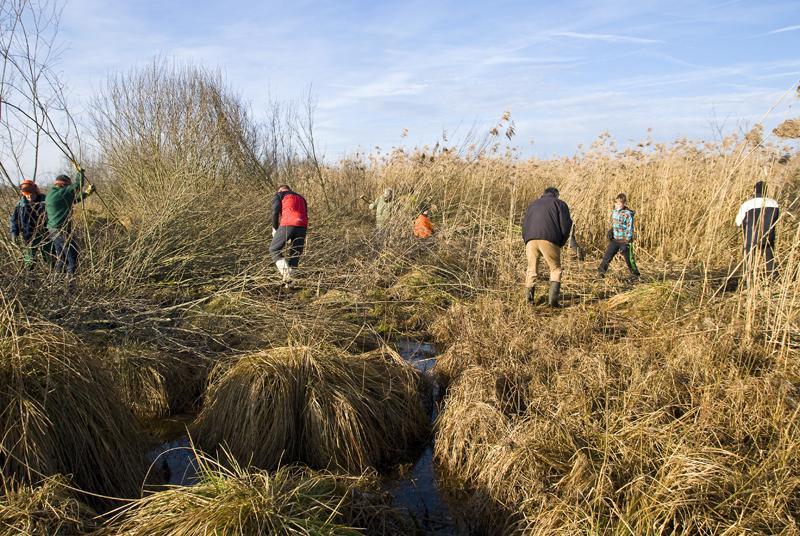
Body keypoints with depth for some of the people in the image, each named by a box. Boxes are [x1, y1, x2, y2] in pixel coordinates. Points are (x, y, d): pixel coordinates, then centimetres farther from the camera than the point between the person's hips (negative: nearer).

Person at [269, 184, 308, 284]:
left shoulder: (279, 195, 18)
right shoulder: (301, 198, 33)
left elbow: (275, 212, 2)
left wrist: (275, 228, 14)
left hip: (287, 225, -5)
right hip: (302, 227, 5)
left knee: (274, 250, 9)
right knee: (295, 255, 12)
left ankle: (285, 272, -11)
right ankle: (288, 283, 9)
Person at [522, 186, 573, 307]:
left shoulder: (532, 205, 29)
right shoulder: (559, 204, 16)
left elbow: (524, 226, 26)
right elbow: (566, 225, 6)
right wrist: (561, 243, 15)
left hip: (530, 239, 3)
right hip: (549, 240, -3)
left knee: (531, 269, 15)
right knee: (555, 269, 10)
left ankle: (529, 299, 13)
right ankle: (553, 297, -4)